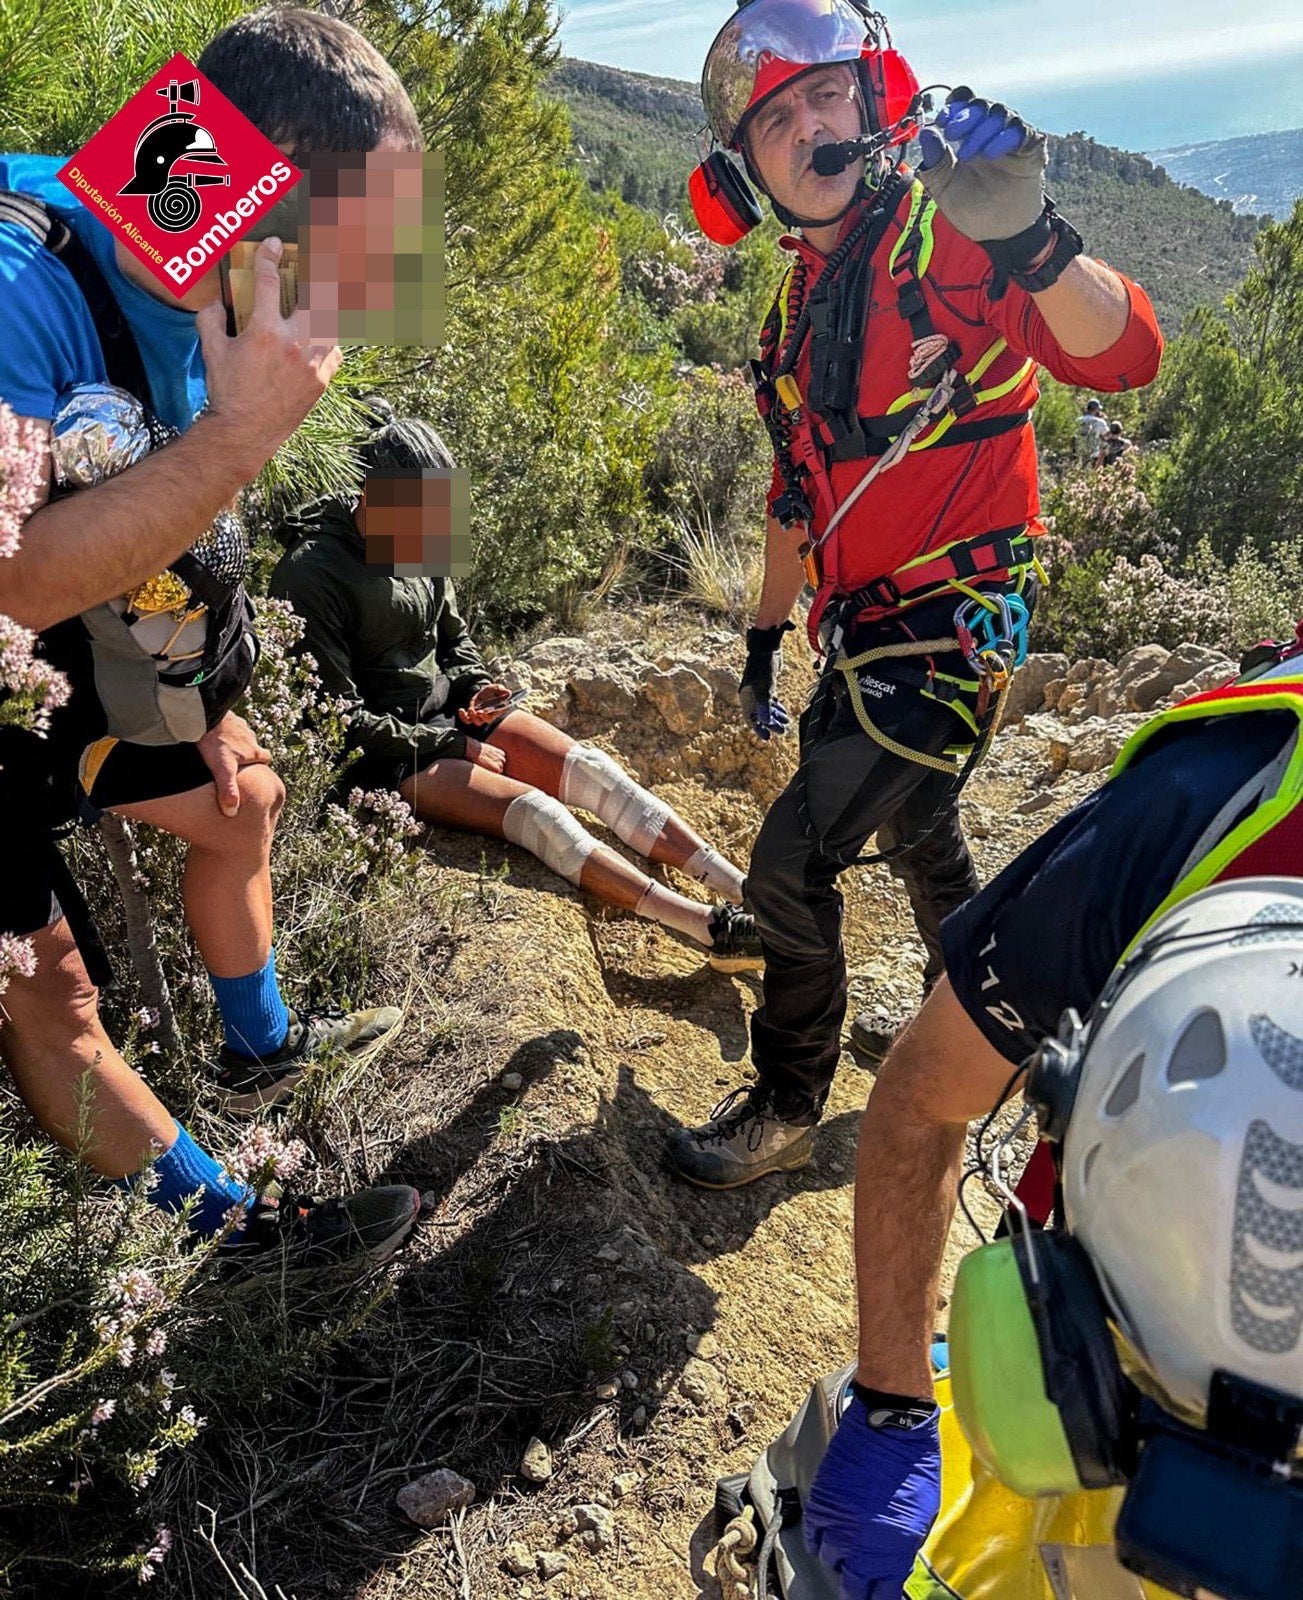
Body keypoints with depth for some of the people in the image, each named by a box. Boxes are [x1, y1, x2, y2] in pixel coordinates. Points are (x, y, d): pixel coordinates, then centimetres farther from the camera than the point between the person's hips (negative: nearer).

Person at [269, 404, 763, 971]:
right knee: (535, 813, -26)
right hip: (386, 756, -7)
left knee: (593, 770, -15)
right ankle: (709, 928, -32)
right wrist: (451, 747, -15)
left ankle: (739, 886, -17)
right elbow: (339, 718, -17)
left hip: (453, 716, 7)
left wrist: (474, 687, -3)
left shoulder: (421, 544, 3)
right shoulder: (311, 574, -18)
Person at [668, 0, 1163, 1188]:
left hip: (952, 619, -9)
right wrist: (766, 636, 22)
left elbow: (1124, 355, -30)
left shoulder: (943, 242, -15)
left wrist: (1030, 240, -47)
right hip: (869, 630, 9)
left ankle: (787, 1110, 12)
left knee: (794, 863, -10)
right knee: (915, 831, 24)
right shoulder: (804, 298, 10)